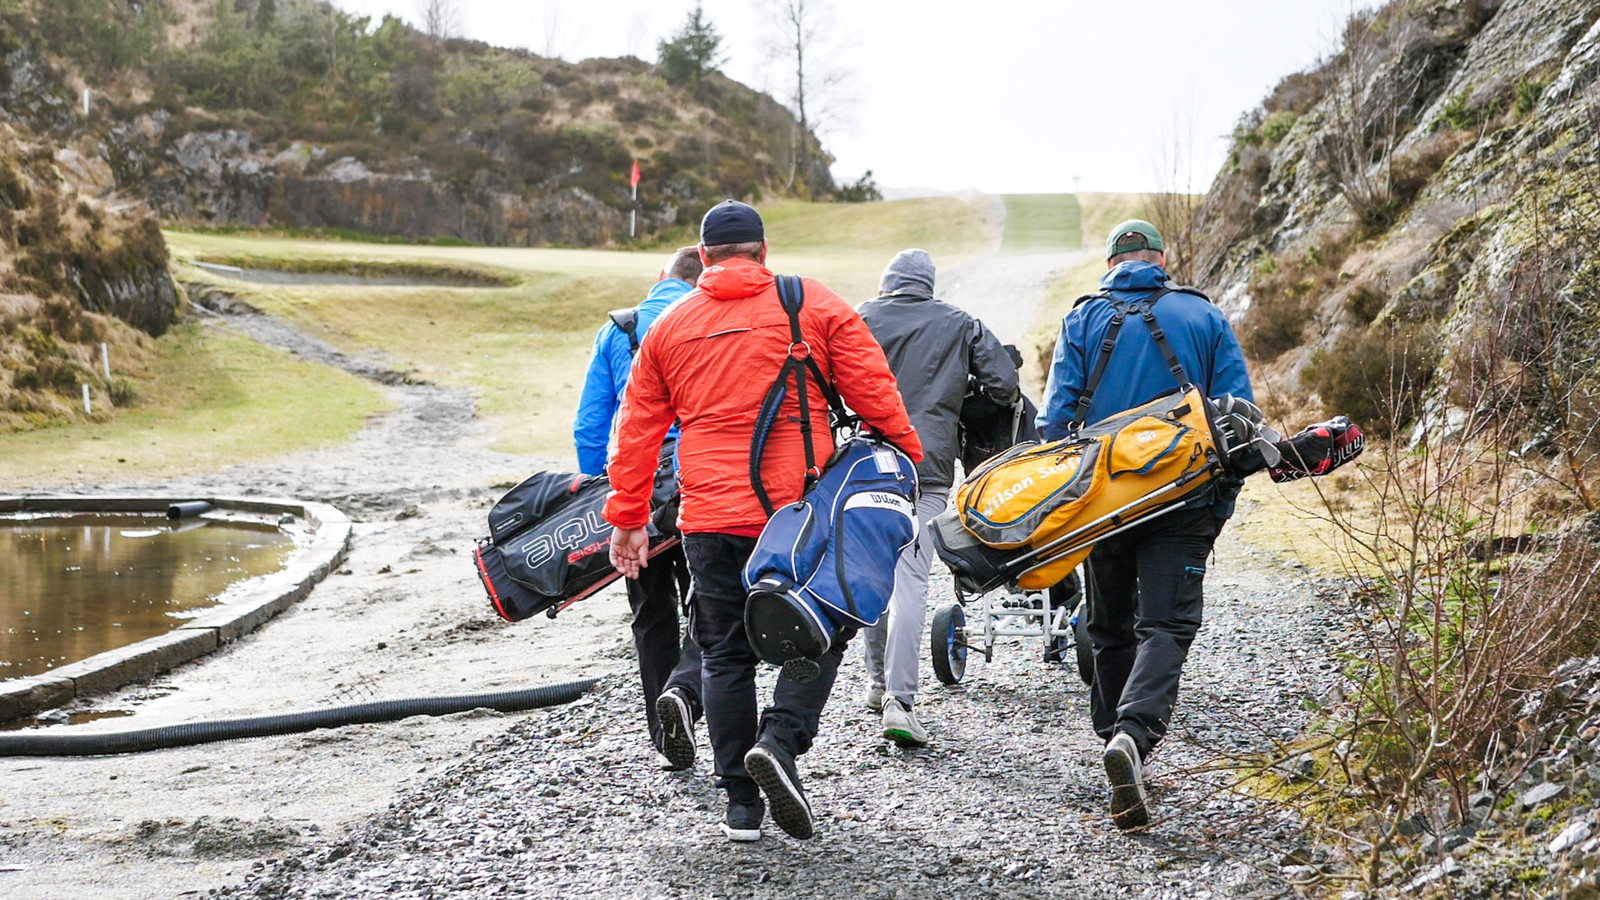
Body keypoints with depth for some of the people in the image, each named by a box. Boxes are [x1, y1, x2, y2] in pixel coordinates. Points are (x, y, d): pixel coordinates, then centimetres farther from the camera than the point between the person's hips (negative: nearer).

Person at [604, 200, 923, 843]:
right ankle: (779, 740, -14)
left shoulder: (670, 326, 11)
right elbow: (873, 389, 0)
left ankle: (741, 804, 10)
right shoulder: (813, 307, 2)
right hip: (797, 507, -2)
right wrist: (908, 457, 11)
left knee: (725, 656, 10)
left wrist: (627, 519, 17)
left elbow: (637, 430, 12)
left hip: (709, 518, 2)